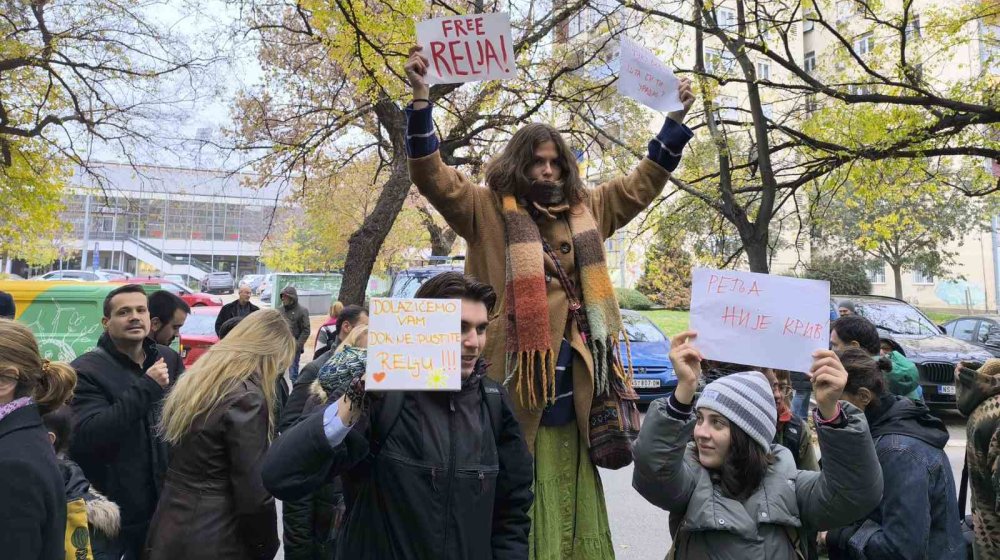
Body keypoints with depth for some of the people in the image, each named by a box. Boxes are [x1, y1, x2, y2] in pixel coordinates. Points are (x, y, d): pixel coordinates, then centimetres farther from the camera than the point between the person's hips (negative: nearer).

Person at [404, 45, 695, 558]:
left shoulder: (585, 210, 15)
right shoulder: (489, 210, 2)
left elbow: (643, 183, 23)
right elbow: (432, 176, -8)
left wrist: (675, 118, 20)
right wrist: (421, 98, -17)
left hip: (571, 381, 5)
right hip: (516, 378, -4)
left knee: (570, 500, 14)